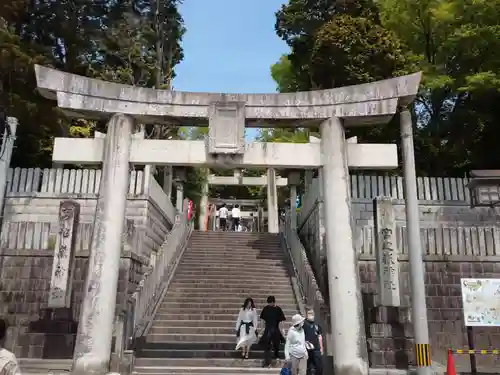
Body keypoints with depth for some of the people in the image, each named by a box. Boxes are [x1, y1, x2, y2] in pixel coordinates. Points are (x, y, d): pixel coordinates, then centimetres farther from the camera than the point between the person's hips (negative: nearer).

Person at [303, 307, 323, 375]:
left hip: (317, 349, 4)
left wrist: (321, 347, 12)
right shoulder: (304, 324, -6)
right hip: (308, 349, -4)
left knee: (319, 367, 3)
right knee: (308, 368, 6)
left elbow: (319, 336, 15)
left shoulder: (316, 324, 10)